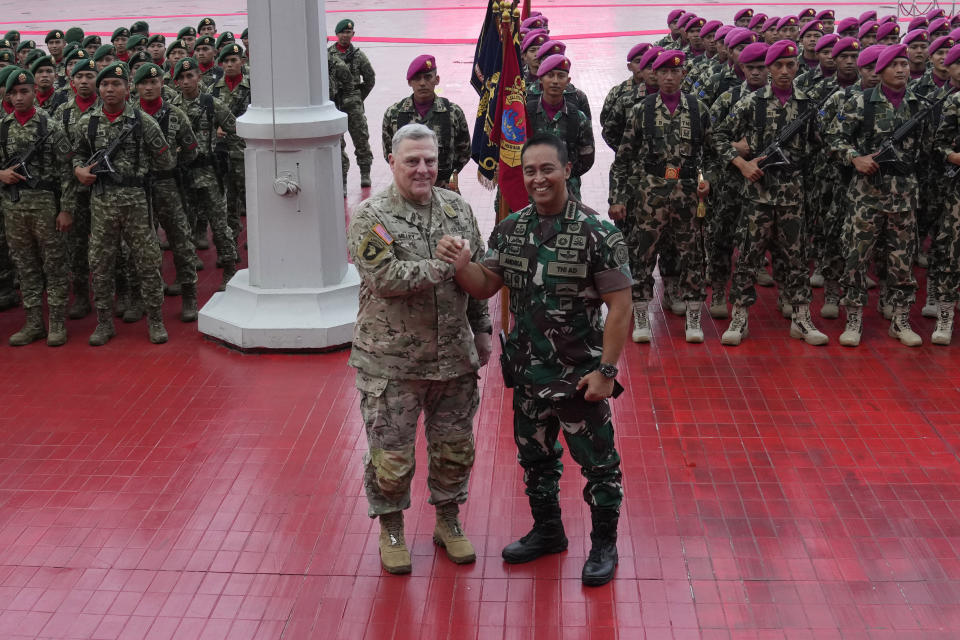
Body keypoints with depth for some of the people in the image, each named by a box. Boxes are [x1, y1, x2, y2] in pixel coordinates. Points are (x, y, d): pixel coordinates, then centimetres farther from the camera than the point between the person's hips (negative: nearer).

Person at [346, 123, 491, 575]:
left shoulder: (456, 208, 6)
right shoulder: (370, 217, -11)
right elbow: (385, 278, -24)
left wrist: (482, 330, 13)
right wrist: (445, 265, -23)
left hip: (454, 355, 4)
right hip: (391, 362, -4)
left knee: (454, 448, 15)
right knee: (391, 455, 6)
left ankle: (448, 521, 36)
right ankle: (391, 530, 27)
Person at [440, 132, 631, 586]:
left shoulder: (597, 234, -15)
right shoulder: (510, 229, 2)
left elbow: (619, 305, -14)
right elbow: (485, 286, 6)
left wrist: (605, 370, -17)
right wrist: (462, 265, -17)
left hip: (580, 373, -5)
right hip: (528, 371, 6)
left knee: (597, 462, 6)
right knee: (534, 456, 21)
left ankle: (604, 545, 25)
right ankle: (547, 531, 41)